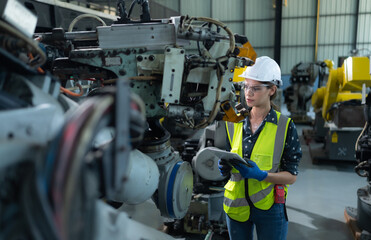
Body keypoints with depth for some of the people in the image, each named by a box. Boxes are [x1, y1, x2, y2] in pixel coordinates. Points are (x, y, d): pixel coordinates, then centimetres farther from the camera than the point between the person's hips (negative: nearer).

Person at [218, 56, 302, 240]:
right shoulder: (233, 123, 1)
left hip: (269, 208, -3)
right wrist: (224, 166, -15)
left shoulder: (285, 126, -8)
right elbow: (225, 159, 8)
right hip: (236, 204, 3)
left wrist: (261, 175, -24)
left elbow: (291, 176, -8)